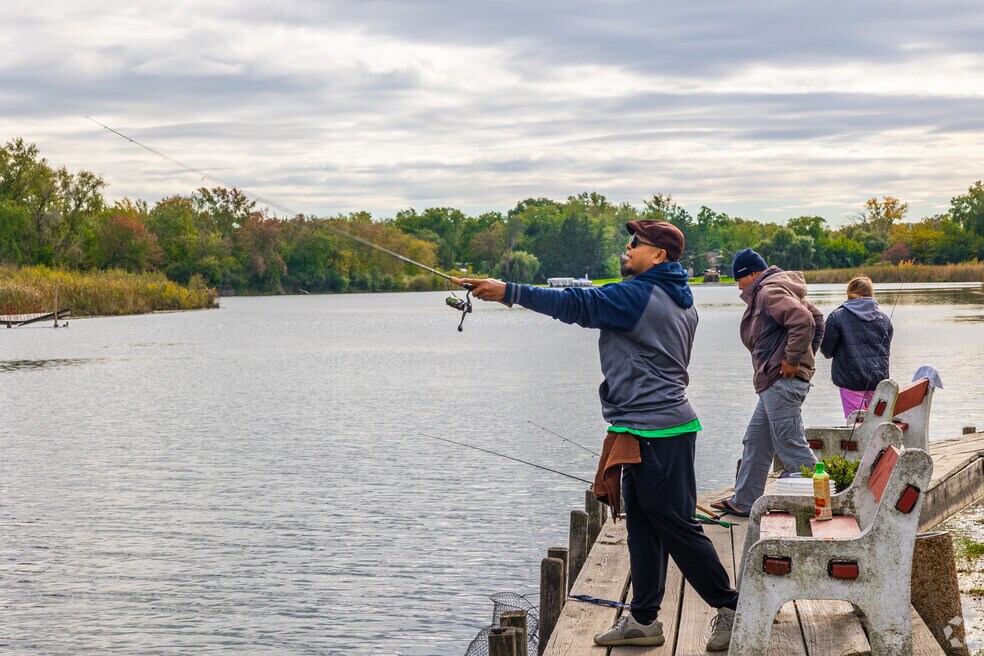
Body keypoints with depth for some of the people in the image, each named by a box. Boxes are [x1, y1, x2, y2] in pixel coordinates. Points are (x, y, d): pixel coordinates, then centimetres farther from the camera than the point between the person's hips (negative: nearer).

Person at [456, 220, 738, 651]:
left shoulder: (639, 295, -14)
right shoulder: (682, 303, 16)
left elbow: (576, 305, -17)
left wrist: (508, 292, -15)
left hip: (655, 434, -10)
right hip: (647, 432, 10)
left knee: (677, 526, -3)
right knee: (642, 527, 11)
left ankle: (729, 607, 6)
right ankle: (643, 619, 16)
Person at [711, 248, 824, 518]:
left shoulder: (769, 292, -14)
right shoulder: (780, 289, 18)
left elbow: (804, 321, -28)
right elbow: (816, 317, 24)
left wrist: (792, 360, -20)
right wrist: (807, 356, 18)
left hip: (781, 381, -11)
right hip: (775, 384, 11)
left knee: (792, 446, -8)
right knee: (755, 443, 17)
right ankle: (743, 502, 25)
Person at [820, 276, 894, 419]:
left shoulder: (837, 317, -6)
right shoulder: (883, 318, 7)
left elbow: (827, 351, -2)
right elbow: (887, 351, 16)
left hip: (851, 379, -4)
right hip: (879, 378, 4)